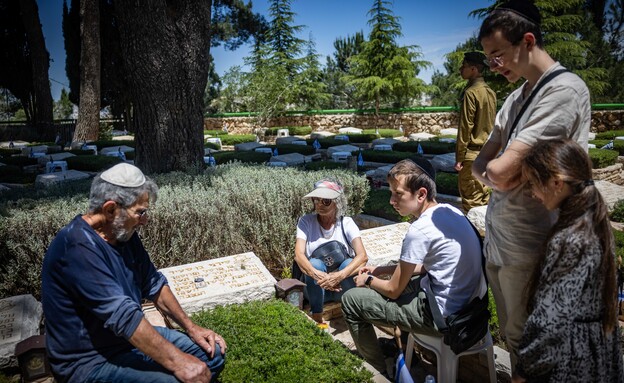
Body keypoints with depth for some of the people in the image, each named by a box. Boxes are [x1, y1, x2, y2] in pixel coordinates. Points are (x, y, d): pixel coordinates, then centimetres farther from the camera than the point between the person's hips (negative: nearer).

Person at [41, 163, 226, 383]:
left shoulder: (123, 233, 1)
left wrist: (191, 328, 2)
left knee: (212, 353, 4)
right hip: (90, 360, -8)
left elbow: (154, 284, 8)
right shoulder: (79, 246, -27)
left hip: (129, 337, 8)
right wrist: (177, 362, -29)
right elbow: (123, 315, -31)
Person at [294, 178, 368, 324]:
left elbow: (362, 256, -22)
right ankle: (317, 319, -19)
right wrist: (320, 276, -40)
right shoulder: (306, 222, -7)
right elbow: (299, 255, -21)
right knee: (315, 263, -30)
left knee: (349, 262, -30)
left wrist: (338, 276, -40)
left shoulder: (346, 223, -8)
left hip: (341, 286, 0)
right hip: (315, 285, 0)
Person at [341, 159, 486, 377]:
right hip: (467, 302, 9)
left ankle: (380, 371, 17)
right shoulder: (450, 211, 3)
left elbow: (393, 291, -13)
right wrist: (382, 270, 14)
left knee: (351, 300, -1)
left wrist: (369, 280, 7)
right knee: (402, 278, 30)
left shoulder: (420, 229, -23)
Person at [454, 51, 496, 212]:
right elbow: (491, 124, 16)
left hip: (472, 152, -8)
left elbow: (465, 127, -15)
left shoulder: (471, 92, -13)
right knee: (484, 196, 14)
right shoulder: (490, 92, 12)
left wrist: (459, 157, -12)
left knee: (471, 199, -3)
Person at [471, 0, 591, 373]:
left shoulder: (565, 90, -17)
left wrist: (493, 168, -3)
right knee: (511, 336, 22)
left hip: (527, 247, -8)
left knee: (525, 344, 12)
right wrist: (494, 172, -12)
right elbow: (481, 165, 9)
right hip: (497, 239, 8)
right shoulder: (517, 95, 9)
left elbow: (499, 170, -24)